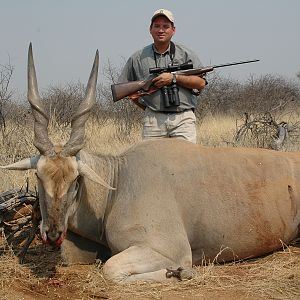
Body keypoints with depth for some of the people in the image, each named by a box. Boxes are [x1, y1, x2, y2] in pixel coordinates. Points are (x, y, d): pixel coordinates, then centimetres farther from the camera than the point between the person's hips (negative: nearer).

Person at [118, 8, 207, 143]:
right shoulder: (138, 58, 12)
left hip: (183, 118, -1)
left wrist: (173, 78, -9)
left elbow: (201, 83, 1)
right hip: (153, 120, 1)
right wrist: (145, 106, 8)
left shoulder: (186, 54, 9)